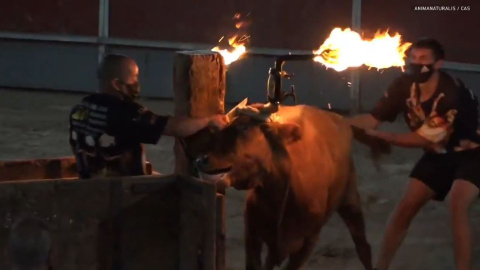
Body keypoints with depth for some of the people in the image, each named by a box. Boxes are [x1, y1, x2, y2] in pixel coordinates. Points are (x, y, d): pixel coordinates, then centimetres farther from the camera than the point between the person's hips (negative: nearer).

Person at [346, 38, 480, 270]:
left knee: (457, 205, -28)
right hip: (439, 154, 6)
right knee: (406, 206, 0)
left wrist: (377, 136, -32)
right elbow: (373, 118, -18)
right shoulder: (405, 85, -17)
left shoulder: (452, 93, -33)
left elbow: (423, 138, -28)